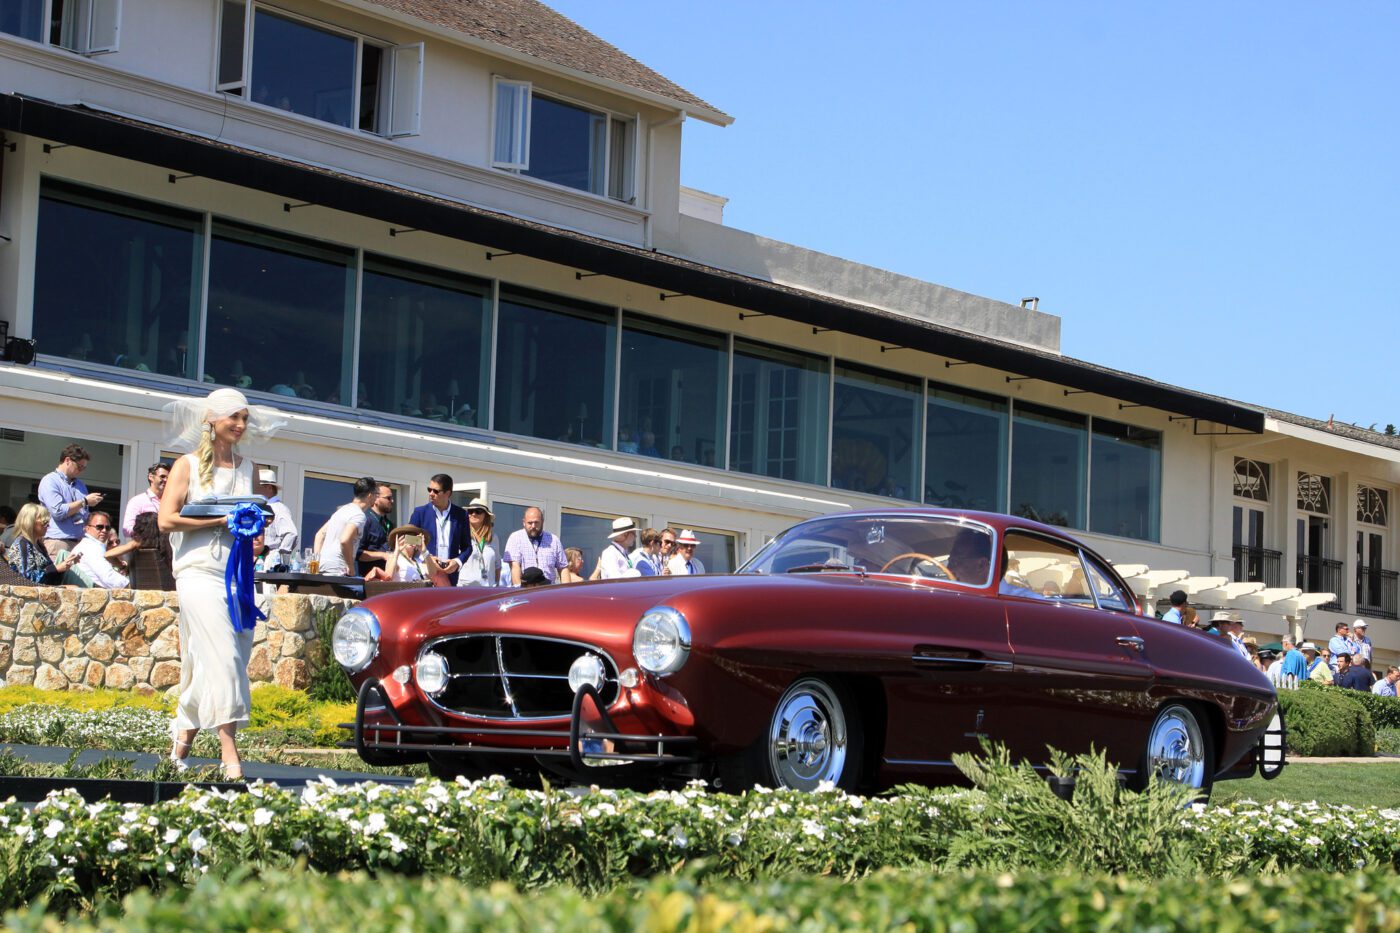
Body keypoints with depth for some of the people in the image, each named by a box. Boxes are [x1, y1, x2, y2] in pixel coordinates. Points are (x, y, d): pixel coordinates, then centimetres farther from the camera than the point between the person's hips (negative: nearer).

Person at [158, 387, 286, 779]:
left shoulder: (246, 468, 17)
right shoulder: (188, 465, 3)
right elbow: (168, 519, -5)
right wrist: (221, 520, -10)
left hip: (238, 574, 5)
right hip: (200, 571, -5)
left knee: (204, 663, 5)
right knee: (222, 656, -16)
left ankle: (182, 746, 16)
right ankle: (229, 753, -20)